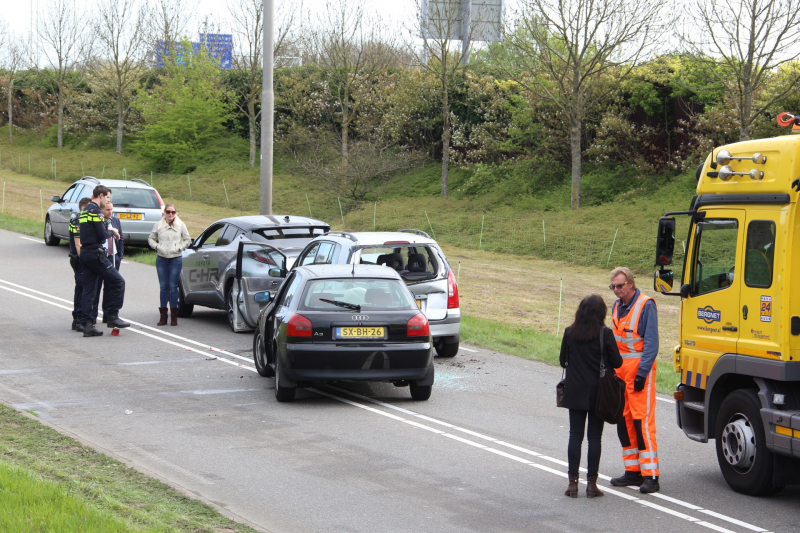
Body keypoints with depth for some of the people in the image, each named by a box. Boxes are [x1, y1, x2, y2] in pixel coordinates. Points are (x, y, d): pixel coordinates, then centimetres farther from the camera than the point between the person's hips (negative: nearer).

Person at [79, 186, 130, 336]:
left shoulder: (85, 211, 18)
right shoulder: (95, 211, -12)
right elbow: (102, 235, -17)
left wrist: (109, 232, 15)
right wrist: (112, 232, 3)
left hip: (85, 254, 10)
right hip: (95, 254, -10)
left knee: (89, 290, 8)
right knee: (117, 282, -2)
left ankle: (87, 325, 6)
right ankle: (113, 317, -1)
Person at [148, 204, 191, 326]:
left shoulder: (181, 225, 3)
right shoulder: (159, 225, 5)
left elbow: (187, 240, 9)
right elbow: (151, 238, 14)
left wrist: (179, 247, -5)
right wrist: (156, 246, -4)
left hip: (176, 259, -1)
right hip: (161, 259, 2)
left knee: (173, 287, -2)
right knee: (163, 287, 3)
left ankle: (174, 316, 3)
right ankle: (163, 315, 8)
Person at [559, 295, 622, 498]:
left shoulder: (569, 333, -3)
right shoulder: (605, 334, -11)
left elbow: (562, 361, 4)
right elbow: (617, 362, -8)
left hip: (575, 392, 2)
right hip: (598, 393, -2)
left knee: (575, 435, 6)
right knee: (594, 436, 4)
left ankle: (573, 482, 4)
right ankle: (592, 483, 4)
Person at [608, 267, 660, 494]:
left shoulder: (646, 305, -9)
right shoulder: (616, 307, 14)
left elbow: (651, 343, -12)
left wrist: (642, 373, -17)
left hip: (639, 370, -8)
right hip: (619, 370, 8)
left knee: (643, 420, -11)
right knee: (624, 421, 8)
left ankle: (650, 475, -11)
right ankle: (633, 471, 16)